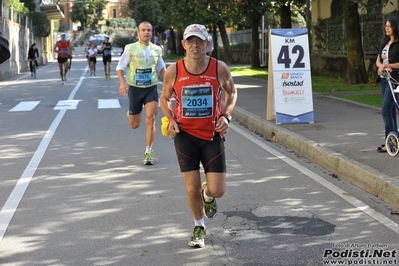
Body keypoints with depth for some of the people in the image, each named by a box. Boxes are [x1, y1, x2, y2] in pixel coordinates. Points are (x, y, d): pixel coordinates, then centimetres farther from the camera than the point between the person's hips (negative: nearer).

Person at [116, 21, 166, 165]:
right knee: (134, 125, 7)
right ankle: (131, 114, 46)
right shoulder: (130, 48, -5)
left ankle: (148, 152, -4)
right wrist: (122, 83, -19)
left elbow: (161, 69, 17)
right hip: (135, 88, -1)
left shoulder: (157, 49, 3)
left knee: (151, 118, -14)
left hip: (151, 88, 1)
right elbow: (120, 67, -3)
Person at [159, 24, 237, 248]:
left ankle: (207, 194, 36)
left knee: (217, 191, -4)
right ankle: (199, 227, 28)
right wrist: (170, 120, -8)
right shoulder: (173, 72, -9)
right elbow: (165, 98, 9)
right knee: (192, 189, 0)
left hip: (213, 135, 0)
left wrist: (226, 116, -6)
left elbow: (232, 92, 9)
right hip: (185, 135, 0)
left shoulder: (220, 69, -9)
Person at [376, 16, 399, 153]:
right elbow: (378, 61, 10)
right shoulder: (384, 42, 13)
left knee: (386, 110, -12)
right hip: (384, 79, 8)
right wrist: (382, 66, -11)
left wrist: (387, 65, -19)